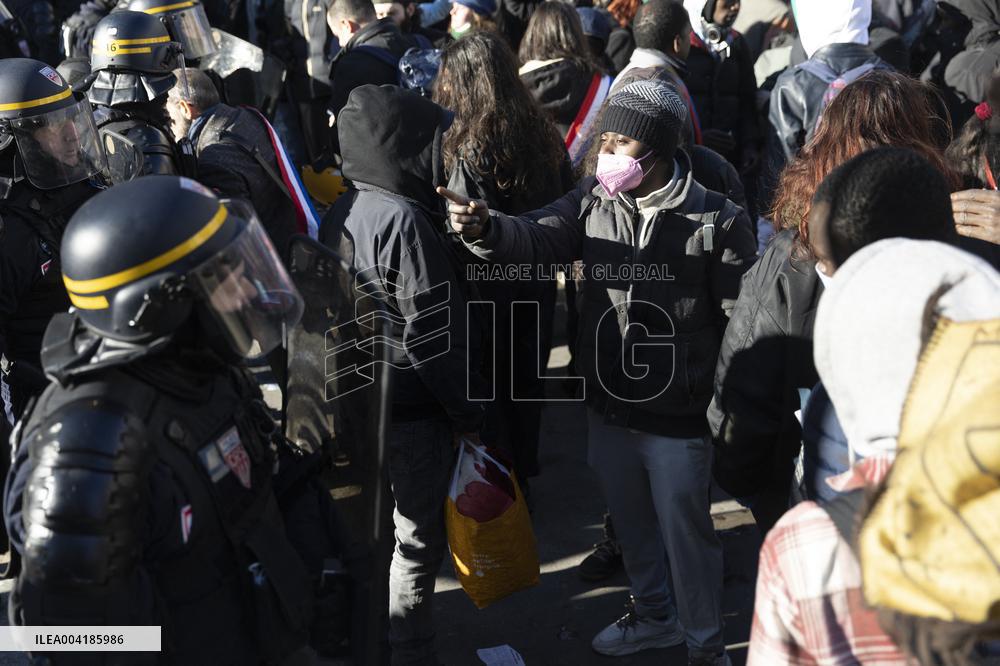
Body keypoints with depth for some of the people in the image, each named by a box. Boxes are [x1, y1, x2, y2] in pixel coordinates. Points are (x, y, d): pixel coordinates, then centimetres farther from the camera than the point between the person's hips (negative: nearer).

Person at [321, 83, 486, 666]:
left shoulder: (338, 215, 4)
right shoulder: (404, 220, -23)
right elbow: (432, 334, -22)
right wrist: (468, 414, -13)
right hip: (414, 412, -9)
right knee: (419, 542, 6)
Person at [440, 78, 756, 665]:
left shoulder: (717, 220, -14)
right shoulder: (592, 203, -1)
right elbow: (539, 238, -16)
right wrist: (486, 228, -37)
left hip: (680, 418, -5)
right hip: (609, 408, 5)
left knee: (685, 533, 10)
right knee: (631, 523, 25)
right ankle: (655, 614, 50)